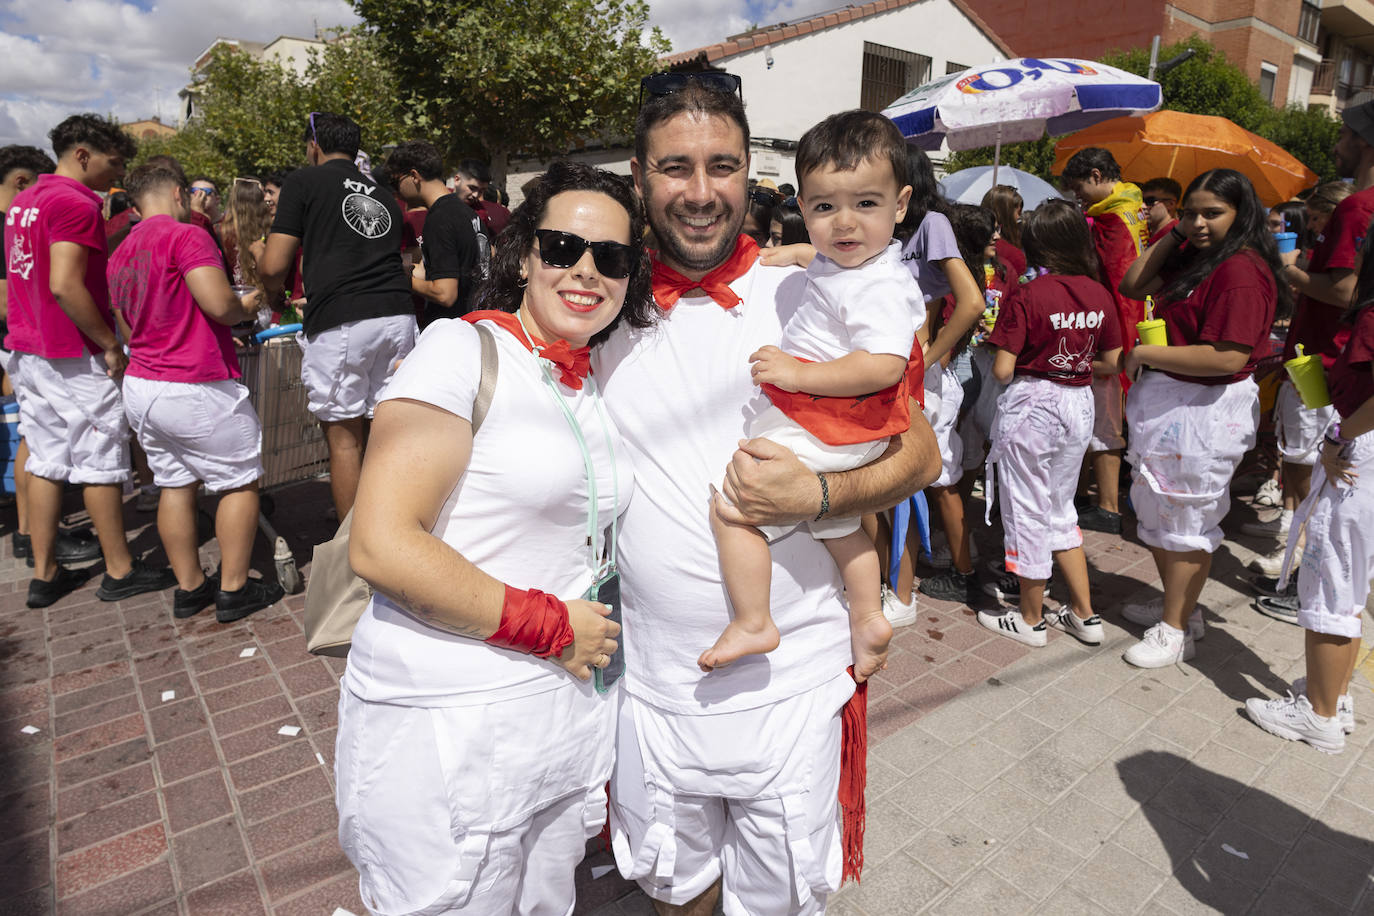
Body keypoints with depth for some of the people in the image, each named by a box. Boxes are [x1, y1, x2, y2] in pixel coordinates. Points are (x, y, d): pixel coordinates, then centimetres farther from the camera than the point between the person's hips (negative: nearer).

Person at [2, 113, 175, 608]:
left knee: (45, 460, 11)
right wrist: (110, 343, -15)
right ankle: (120, 571, 10)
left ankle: (44, 574, 17)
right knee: (101, 461, 0)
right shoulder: (76, 203, -15)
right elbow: (65, 285, -23)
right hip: (73, 355, -9)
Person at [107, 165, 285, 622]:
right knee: (241, 482, 4)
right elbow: (219, 304, -22)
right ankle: (233, 590, 9)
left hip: (139, 386, 8)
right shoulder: (185, 236, -11)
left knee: (175, 485, 14)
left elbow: (130, 327, 22)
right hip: (195, 388, -8)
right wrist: (248, 306, 0)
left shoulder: (121, 254, 15)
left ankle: (189, 587, 21)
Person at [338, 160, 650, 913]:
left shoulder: (602, 385, 9)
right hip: (447, 729, -6)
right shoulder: (464, 351, -12)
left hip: (572, 716, 7)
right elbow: (379, 545, -20)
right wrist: (549, 626, -16)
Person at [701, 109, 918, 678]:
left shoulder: (881, 288, -23)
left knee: (732, 508, -11)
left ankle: (752, 625, 0)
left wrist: (796, 373, -33)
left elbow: (883, 367, -35)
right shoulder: (835, 262, 6)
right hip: (833, 434, 11)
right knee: (835, 523, 27)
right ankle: (868, 617, 41)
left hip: (818, 435, -11)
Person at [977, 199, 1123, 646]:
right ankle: (1084, 613, 27)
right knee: (1060, 508, 21)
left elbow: (1002, 370, -18)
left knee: (1027, 511, 8)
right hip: (1079, 404, 6)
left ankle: (1030, 618, 22)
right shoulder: (1099, 295, 1)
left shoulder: (1026, 296, -16)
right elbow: (1111, 363, 8)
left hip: (1031, 404, -6)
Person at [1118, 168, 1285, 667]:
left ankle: (1175, 631, 16)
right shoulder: (1194, 258, 10)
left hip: (1203, 411, -10)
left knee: (1185, 521, 2)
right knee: (1156, 513, 19)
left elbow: (1227, 358, -27)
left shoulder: (1242, 271, -19)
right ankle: (1177, 605, 37)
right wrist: (1173, 235, 4)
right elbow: (1133, 286, 11)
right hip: (1168, 401, 10)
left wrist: (1145, 354, -18)